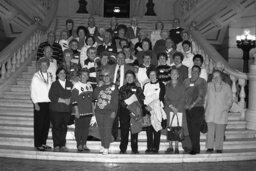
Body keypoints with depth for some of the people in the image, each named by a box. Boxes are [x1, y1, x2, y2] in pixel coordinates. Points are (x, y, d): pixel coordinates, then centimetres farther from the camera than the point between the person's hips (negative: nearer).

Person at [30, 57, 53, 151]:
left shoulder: (49, 76, 11)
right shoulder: (36, 76, -4)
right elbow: (33, 91, -5)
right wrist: (35, 103, -11)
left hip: (48, 103, 5)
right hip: (39, 103, -5)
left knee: (46, 124, 9)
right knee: (39, 125, -1)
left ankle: (43, 143, 19)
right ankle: (38, 144, 7)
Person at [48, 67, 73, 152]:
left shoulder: (70, 84, 13)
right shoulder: (54, 84, 3)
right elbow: (52, 96, -8)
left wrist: (69, 100, -12)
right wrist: (63, 100, -13)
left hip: (66, 110, 3)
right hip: (56, 110, -3)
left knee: (64, 128, 5)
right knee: (56, 128, -2)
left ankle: (62, 146, 12)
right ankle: (56, 146, 4)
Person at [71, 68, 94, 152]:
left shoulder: (89, 85, 12)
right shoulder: (76, 85, -8)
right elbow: (74, 99, -11)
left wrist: (92, 109, 16)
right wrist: (76, 111, -14)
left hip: (88, 111, 6)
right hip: (80, 112, -6)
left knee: (86, 128, 9)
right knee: (79, 128, 2)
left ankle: (84, 144, 17)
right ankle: (79, 145, 11)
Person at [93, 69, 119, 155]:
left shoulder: (114, 87, 2)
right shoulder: (100, 86, 14)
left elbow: (116, 101, -1)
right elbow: (94, 97, 7)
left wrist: (114, 111, -9)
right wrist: (98, 88, -4)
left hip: (109, 112, -4)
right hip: (99, 111, 4)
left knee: (107, 129, -9)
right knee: (101, 129, 8)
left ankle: (106, 148, -6)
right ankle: (103, 146, 21)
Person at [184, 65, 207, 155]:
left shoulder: (202, 82, 3)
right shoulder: (186, 81, 16)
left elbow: (201, 95, -7)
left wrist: (193, 104, -16)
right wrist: (184, 104, 2)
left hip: (198, 108, -4)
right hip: (187, 109, 4)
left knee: (195, 128, -10)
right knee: (189, 129, -1)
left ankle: (196, 149, -4)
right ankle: (190, 148, 6)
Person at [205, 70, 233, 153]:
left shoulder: (226, 87, 5)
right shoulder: (209, 85, 10)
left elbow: (230, 99, 10)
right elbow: (206, 97, 14)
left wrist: (227, 107, -2)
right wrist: (206, 108, 7)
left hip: (221, 113, -1)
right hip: (210, 112, 1)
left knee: (220, 131, 0)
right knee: (210, 130, -3)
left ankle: (219, 148, 7)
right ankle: (210, 147, 5)